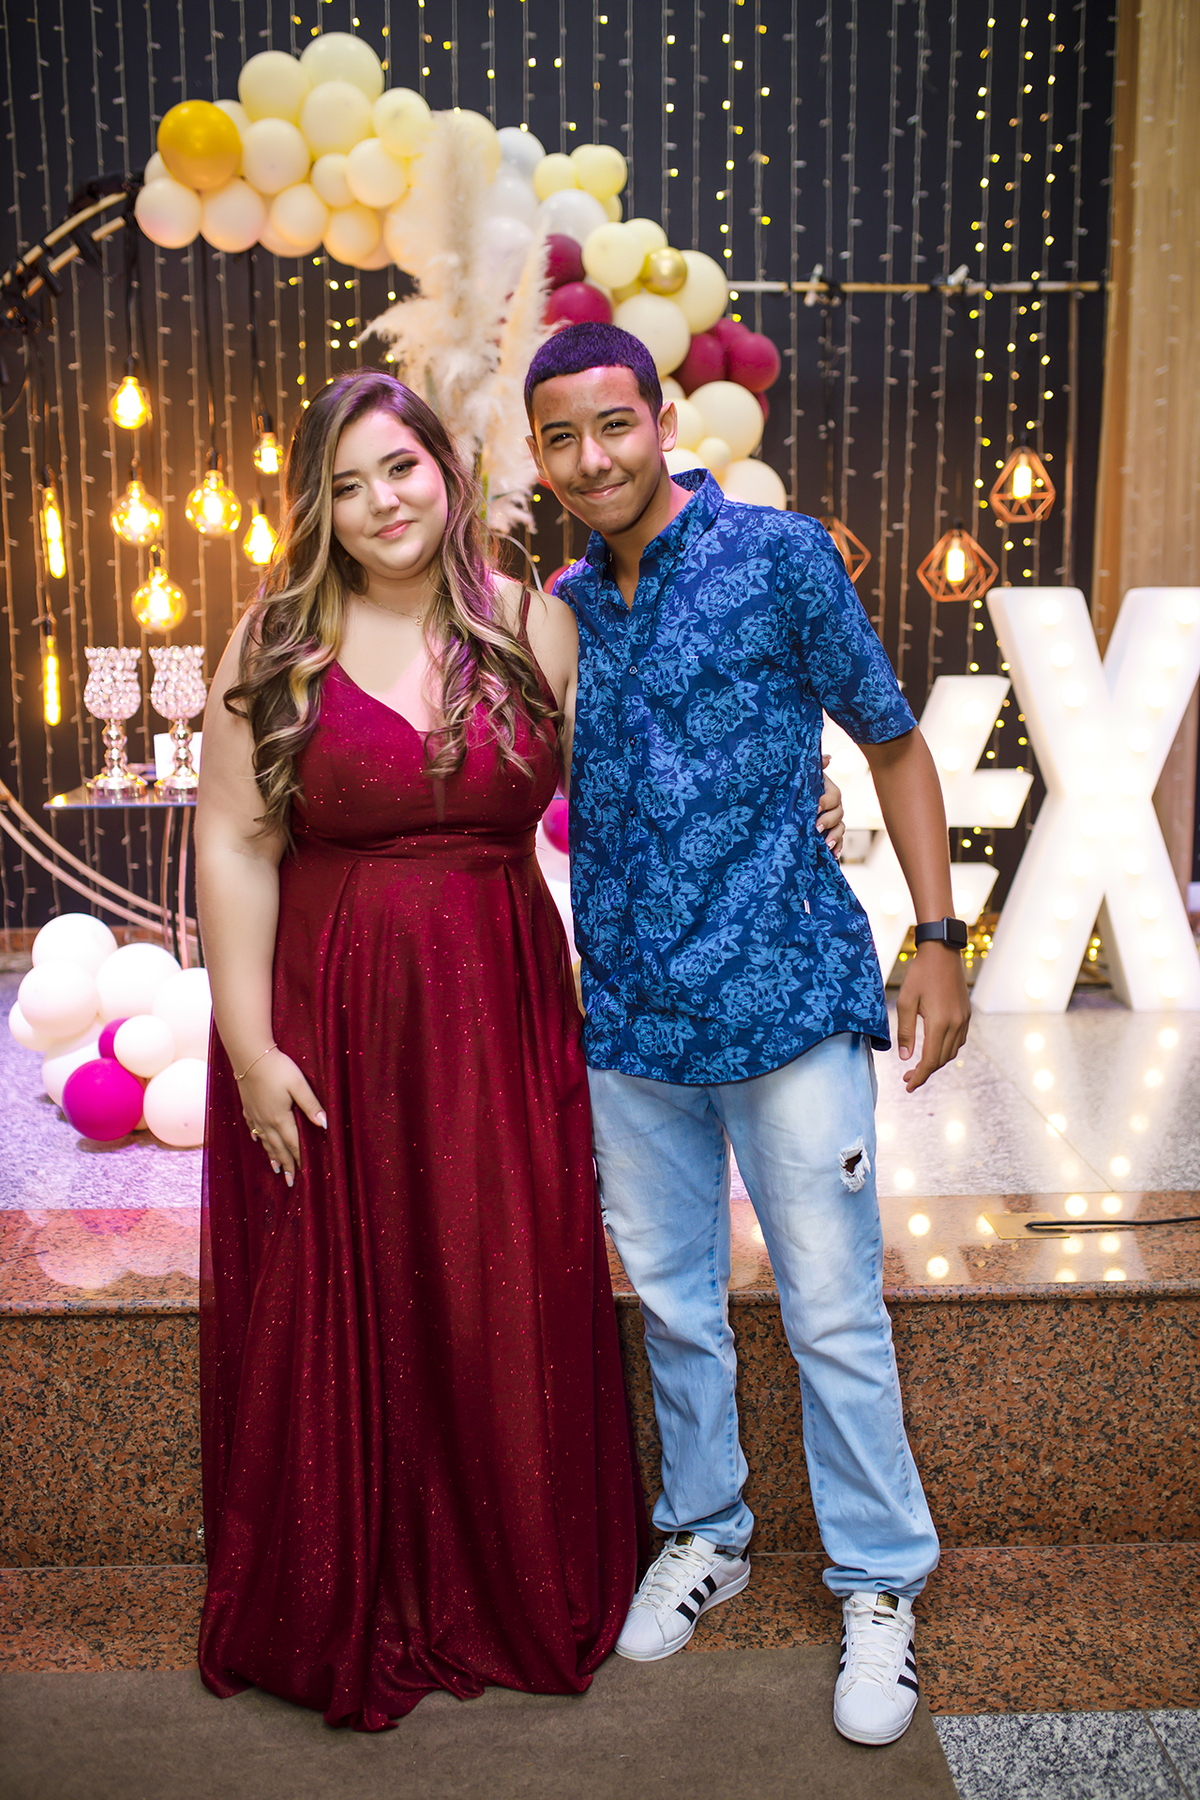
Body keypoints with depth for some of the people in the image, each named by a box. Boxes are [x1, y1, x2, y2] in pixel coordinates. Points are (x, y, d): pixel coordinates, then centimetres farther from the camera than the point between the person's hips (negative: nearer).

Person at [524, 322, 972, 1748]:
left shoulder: (779, 555, -5)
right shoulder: (559, 609, 8)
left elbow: (892, 742, 0)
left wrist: (937, 937, -6)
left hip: (785, 1000, -4)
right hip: (630, 1012, 5)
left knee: (833, 1312, 4)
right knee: (671, 1299, 16)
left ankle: (879, 1585, 24)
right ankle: (705, 1534, 38)